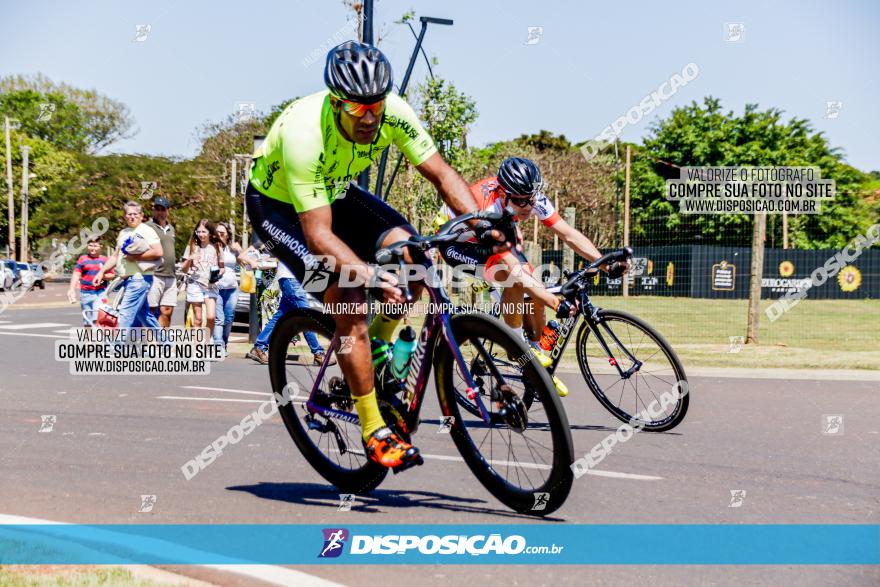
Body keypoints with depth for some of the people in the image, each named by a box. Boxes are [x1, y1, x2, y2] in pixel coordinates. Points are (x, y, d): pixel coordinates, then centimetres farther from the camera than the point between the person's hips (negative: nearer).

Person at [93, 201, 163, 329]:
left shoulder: (146, 231, -4)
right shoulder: (123, 233, 20)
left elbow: (158, 252, -15)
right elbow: (115, 256, 23)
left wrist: (136, 257, -16)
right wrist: (101, 272, 12)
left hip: (140, 278, -9)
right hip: (127, 279, 9)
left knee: (126, 312, -14)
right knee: (144, 315, 13)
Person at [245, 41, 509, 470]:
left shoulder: (393, 113, -25)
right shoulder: (304, 134, -39)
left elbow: (440, 173, -16)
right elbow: (319, 235, -40)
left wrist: (480, 222, -32)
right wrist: (371, 276, -53)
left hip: (334, 192, 6)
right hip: (277, 204, -6)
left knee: (409, 255, -18)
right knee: (350, 301, -24)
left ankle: (378, 348, 9)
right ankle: (375, 434, -15)